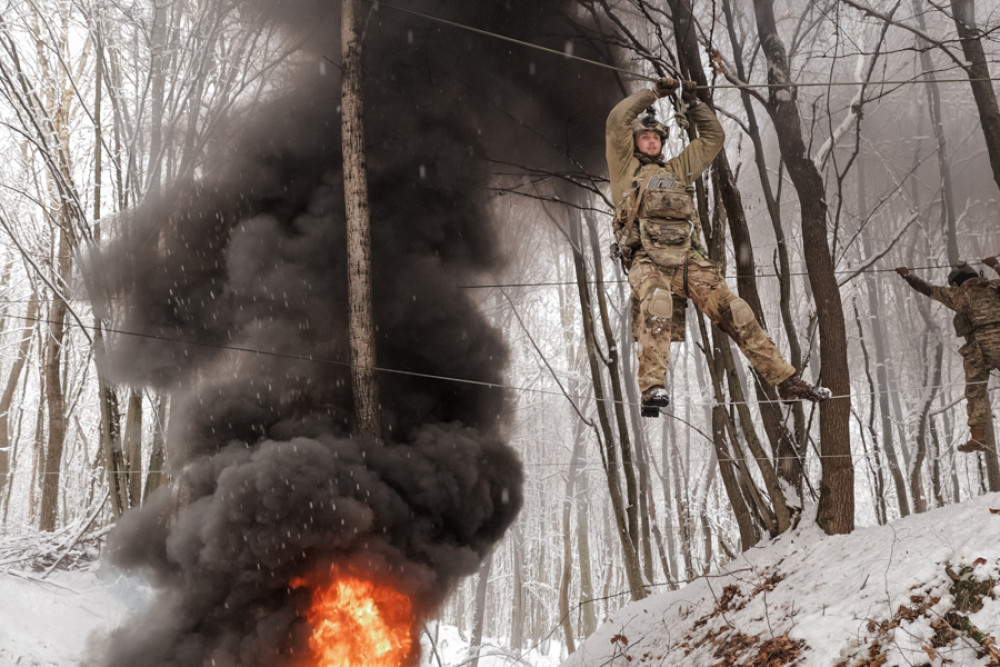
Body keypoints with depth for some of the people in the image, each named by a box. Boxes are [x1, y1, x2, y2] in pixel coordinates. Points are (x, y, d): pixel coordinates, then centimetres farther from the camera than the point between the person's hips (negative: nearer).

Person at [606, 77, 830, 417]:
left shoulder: (676, 170, 33)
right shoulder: (626, 168, 20)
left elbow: (713, 136, 37)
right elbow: (618, 119, 9)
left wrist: (692, 102, 30)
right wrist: (655, 93, 18)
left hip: (688, 260, 5)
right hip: (647, 260, -5)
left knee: (736, 311, -10)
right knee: (657, 303, -39)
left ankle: (785, 380, -10)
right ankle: (652, 389, -45)